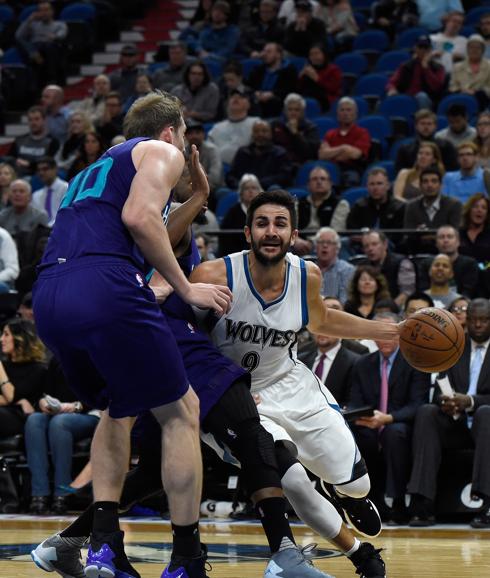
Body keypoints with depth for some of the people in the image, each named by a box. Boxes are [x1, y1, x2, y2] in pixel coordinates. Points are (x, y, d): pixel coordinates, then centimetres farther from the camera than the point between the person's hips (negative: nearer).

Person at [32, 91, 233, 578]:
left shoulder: (95, 168, 36)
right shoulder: (162, 152, 14)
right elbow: (140, 217, -6)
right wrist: (187, 290, 0)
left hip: (48, 299, 7)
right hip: (104, 290, -7)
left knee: (117, 407, 28)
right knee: (180, 412, 8)